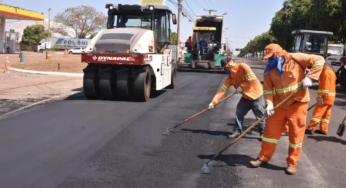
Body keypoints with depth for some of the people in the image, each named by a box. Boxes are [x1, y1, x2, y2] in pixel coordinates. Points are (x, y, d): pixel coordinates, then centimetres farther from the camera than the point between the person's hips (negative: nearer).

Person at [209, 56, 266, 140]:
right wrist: (213, 102, -14)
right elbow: (222, 90, -7)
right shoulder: (230, 77, -3)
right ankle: (237, 131, 21)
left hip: (256, 95, -6)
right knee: (239, 114, 6)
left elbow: (252, 79, -27)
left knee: (260, 116, 1)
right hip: (246, 97, 6)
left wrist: (241, 87, -18)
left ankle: (262, 133, 19)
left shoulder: (243, 67, -22)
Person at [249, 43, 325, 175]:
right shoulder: (269, 69, -1)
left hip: (298, 103, -3)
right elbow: (268, 89, -3)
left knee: (296, 134, 4)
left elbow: (319, 60, -11)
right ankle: (263, 158, 21)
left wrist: (309, 77, -21)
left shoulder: (295, 59, -13)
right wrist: (269, 104, -18)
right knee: (270, 131, 6)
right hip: (279, 105, 4)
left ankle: (292, 163, 18)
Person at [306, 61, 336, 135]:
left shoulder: (326, 72, -10)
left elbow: (325, 85, -19)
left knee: (317, 113, -9)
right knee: (326, 114, 10)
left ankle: (310, 129, -10)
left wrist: (321, 96, -21)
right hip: (331, 97, 10)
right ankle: (323, 130, 13)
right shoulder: (332, 73, 20)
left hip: (325, 97, -10)